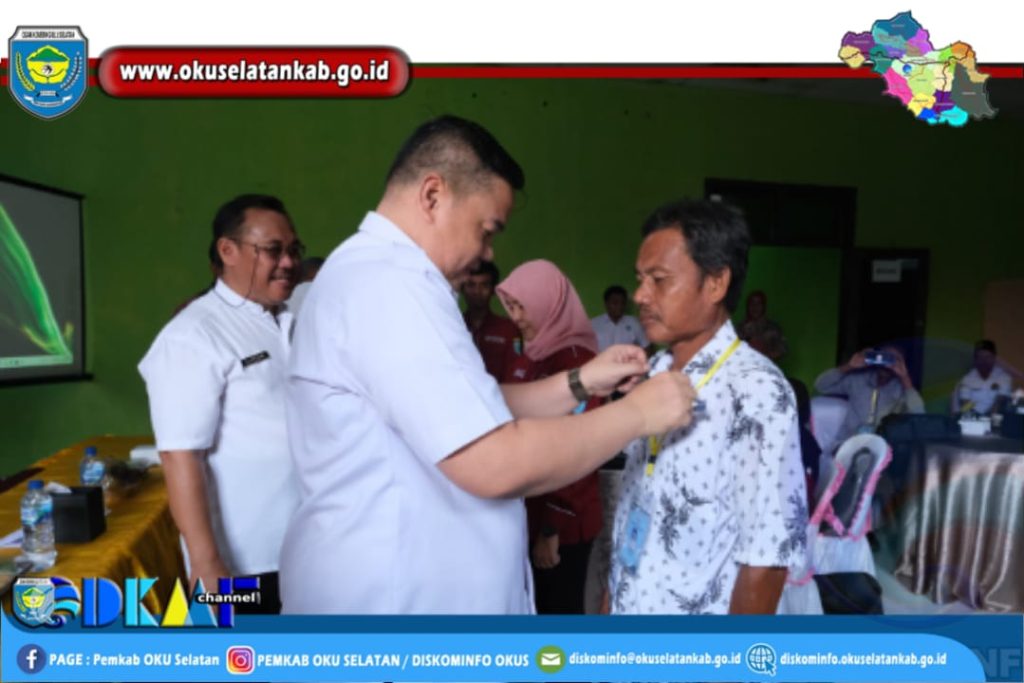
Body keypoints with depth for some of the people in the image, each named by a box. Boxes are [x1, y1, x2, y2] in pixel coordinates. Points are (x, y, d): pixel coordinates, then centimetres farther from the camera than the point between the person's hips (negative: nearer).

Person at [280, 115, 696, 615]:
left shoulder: (373, 274, 11)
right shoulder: (388, 281, -22)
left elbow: (475, 416, 13)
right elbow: (498, 464, -27)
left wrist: (578, 385, 3)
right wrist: (635, 412, -15)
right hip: (388, 595, -10)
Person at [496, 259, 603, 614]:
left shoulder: (577, 360, -18)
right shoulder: (532, 356, 7)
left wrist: (552, 526, -16)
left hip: (563, 520, -8)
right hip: (530, 512, 8)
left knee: (559, 608, 8)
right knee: (536, 606, 19)